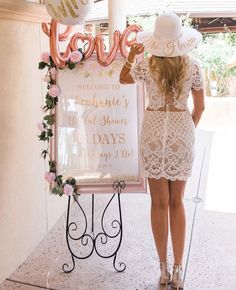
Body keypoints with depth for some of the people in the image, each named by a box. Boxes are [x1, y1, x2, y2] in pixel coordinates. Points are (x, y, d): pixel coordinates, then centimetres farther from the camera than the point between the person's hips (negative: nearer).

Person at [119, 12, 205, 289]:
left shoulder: (146, 64, -5)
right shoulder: (192, 66, -2)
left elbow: (123, 79, 16)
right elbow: (199, 107, 6)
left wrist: (131, 55, 17)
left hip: (153, 133, -1)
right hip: (181, 133, 1)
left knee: (159, 203, 9)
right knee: (176, 202, 13)